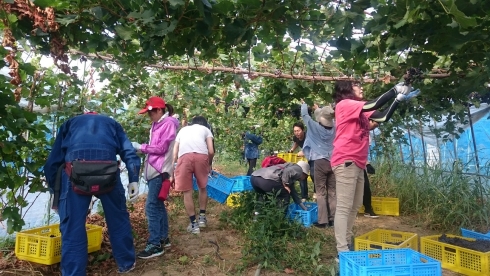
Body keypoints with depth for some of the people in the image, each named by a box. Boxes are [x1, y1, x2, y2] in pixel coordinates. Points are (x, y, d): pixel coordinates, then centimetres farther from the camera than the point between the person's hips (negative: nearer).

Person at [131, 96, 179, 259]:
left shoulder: (168, 123, -10)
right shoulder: (157, 124, 18)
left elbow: (161, 148, -15)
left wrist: (140, 147, -10)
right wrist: (141, 149, 3)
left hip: (160, 171, -10)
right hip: (154, 170, 10)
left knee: (151, 206, -10)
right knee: (158, 205, 14)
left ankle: (155, 244, -5)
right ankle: (163, 238, 24)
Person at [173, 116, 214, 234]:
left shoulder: (182, 130, 34)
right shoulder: (206, 129, 28)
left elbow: (174, 154, 26)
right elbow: (211, 151, 14)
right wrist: (210, 164, 32)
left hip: (184, 157, 1)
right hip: (201, 156, 0)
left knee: (187, 191, 9)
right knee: (202, 187, 21)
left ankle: (193, 224, 12)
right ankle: (202, 217, 28)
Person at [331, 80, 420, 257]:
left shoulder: (361, 111, 20)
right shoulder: (344, 104, -7)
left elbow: (383, 117, 14)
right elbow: (373, 105, -17)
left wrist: (399, 99, 7)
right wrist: (395, 90, -5)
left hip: (358, 163, 10)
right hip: (346, 162, -10)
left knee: (354, 206, 11)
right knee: (344, 207, -11)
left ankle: (347, 245, 19)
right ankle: (342, 251, -9)